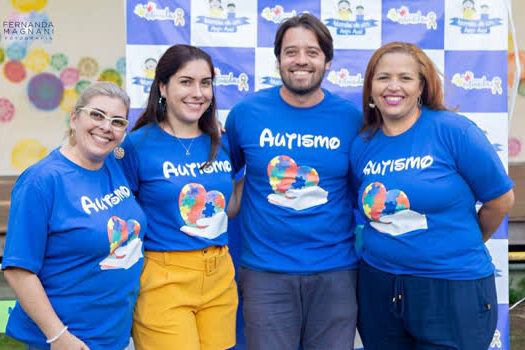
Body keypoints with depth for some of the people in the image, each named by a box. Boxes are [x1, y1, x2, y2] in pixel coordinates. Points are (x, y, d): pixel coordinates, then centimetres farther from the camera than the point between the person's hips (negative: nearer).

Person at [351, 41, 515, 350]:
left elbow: (501, 198, -4)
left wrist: (463, 245, 8)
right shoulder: (363, 145, 3)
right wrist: (392, 246, 8)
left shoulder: (453, 130, -10)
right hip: (379, 288, 4)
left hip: (453, 288, -4)